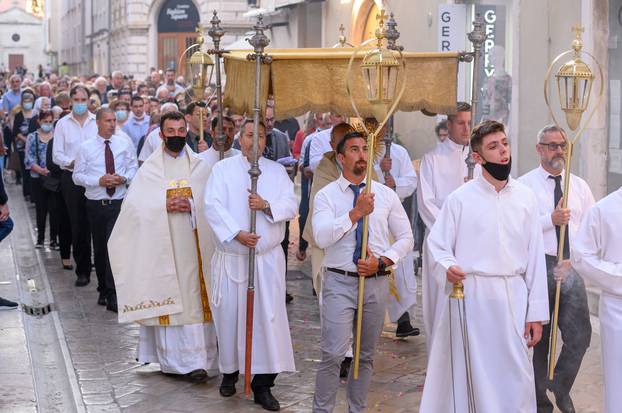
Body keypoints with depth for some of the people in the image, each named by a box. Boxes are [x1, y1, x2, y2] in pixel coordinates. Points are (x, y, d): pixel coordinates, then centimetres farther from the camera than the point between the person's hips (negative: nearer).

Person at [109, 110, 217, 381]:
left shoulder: (200, 167, 10)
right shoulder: (149, 170, 7)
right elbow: (134, 205, -2)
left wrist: (191, 205, -16)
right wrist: (165, 206, -15)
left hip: (194, 244, 1)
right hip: (162, 246, -1)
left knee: (195, 297, -4)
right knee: (167, 298, -3)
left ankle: (197, 360, -2)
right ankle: (171, 358, 3)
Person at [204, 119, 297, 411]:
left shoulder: (277, 171, 9)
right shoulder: (223, 169, 2)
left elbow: (291, 207, 1)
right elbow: (213, 206, -9)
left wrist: (267, 206, -19)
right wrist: (236, 233, -21)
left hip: (268, 258, 1)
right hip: (230, 258, -1)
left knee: (268, 318, -5)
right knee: (229, 315, 4)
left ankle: (263, 385, 1)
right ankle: (229, 372, 25)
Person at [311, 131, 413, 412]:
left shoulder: (386, 195, 7)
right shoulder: (326, 195, -1)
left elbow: (406, 238, 9)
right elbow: (321, 237, -17)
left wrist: (382, 261, -7)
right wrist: (356, 212, -22)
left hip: (377, 282, 3)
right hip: (340, 283, -3)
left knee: (366, 355, 12)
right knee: (333, 354, -12)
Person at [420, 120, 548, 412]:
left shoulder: (525, 197, 5)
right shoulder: (460, 198, -2)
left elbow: (535, 257, 6)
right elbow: (437, 244, 2)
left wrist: (536, 312, 4)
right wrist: (448, 267, -21)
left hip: (512, 295, 2)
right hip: (469, 294, -2)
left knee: (515, 378, 2)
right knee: (469, 374, 4)